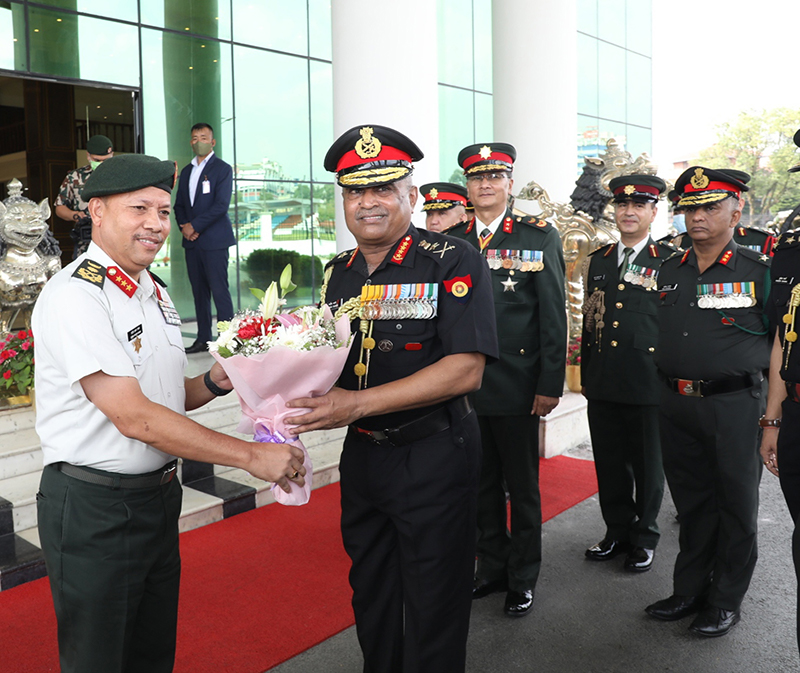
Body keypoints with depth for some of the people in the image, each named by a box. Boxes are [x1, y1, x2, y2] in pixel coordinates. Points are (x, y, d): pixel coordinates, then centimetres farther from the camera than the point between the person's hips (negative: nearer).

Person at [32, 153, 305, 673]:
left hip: (160, 494, 8)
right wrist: (250, 455, -22)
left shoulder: (155, 293, 9)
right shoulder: (75, 295, -19)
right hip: (94, 509, -8)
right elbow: (134, 417, -24)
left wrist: (213, 383, -5)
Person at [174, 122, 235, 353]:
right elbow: (179, 205, 18)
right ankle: (203, 339, 13)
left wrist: (195, 226, -13)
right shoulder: (186, 172, 19)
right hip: (191, 241, 6)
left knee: (219, 290, -8)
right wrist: (184, 226, -2)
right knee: (199, 291, 8)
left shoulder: (222, 169, -1)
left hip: (214, 239, -6)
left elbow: (221, 205, -11)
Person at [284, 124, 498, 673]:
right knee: (370, 595, 23)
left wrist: (357, 403, -27)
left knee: (433, 608, 10)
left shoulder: (453, 263, -13)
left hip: (434, 457, -6)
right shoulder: (338, 274, 6)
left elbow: (465, 370, -22)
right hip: (362, 455, 6)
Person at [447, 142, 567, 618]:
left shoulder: (540, 237, -2)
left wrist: (551, 384, -10)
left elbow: (554, 316, -5)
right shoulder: (452, 242, 7)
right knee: (483, 483, 15)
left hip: (517, 388, -3)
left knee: (523, 487, 9)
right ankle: (491, 568, 32)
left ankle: (523, 577, 26)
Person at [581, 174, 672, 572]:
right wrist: (586, 376, 14)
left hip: (648, 386, -4)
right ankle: (617, 532, 29)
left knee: (647, 464, 8)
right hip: (603, 386, 4)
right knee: (609, 463, 12)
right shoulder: (598, 261, 12)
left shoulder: (670, 262, -2)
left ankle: (644, 537, 25)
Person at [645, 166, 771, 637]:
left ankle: (727, 600, 23)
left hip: (734, 404, -4)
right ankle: (690, 590, 29)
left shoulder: (759, 271, -4)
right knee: (692, 502, 15)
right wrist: (666, 397, 10)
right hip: (677, 404, 4)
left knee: (735, 505, 8)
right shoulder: (669, 272, 9)